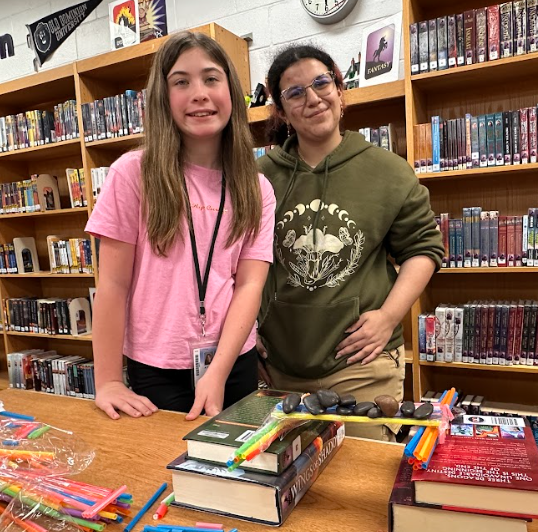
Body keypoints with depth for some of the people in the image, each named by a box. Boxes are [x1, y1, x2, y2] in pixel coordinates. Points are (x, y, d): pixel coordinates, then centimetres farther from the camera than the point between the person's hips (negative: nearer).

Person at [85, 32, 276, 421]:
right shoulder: (134, 173, -9)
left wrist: (218, 373, -18)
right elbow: (113, 285, -8)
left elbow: (250, 284, -8)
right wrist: (108, 382, -7)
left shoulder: (256, 189, -1)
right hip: (156, 371, -2)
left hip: (236, 363, 3)